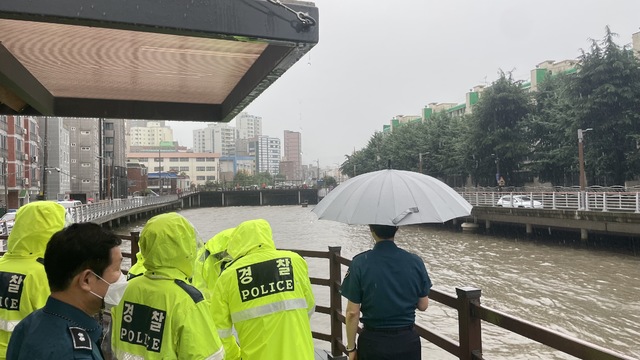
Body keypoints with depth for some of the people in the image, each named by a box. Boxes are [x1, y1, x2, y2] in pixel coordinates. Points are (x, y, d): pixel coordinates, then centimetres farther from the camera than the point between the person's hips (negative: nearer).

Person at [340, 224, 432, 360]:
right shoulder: (415, 262, -8)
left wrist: (351, 348, 0)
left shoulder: (360, 263, -15)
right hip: (407, 340, 2)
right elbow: (423, 306, 2)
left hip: (373, 343, -2)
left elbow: (352, 312, -11)